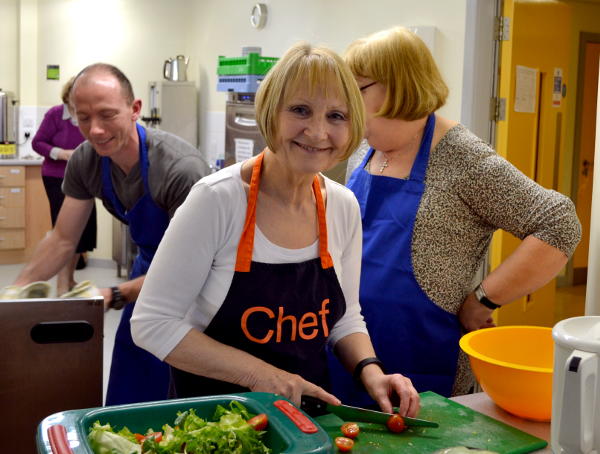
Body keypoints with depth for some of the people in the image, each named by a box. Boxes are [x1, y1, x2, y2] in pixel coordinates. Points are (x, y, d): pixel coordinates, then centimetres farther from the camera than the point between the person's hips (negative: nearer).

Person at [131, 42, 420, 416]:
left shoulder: (344, 207, 0)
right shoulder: (217, 199, -15)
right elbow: (152, 323, -12)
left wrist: (370, 371, -5)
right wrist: (257, 374, -16)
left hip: (308, 411, 3)